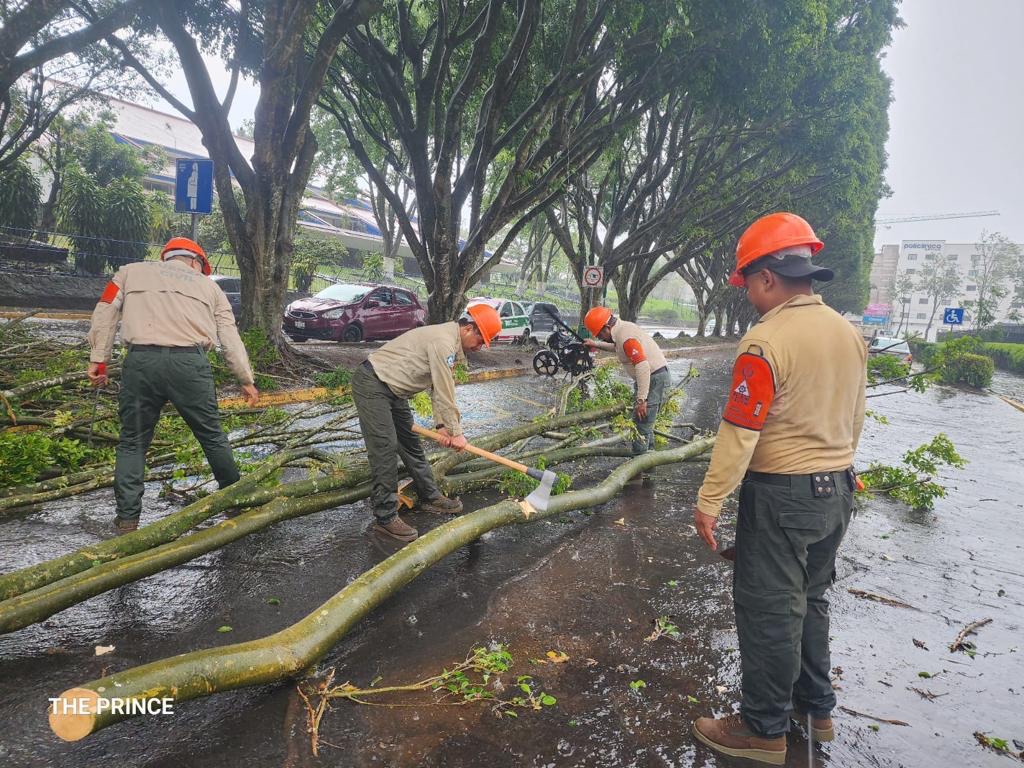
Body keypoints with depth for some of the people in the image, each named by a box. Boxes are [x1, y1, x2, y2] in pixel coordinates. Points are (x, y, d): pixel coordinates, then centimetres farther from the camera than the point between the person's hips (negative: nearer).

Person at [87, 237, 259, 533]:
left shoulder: (131, 271, 23)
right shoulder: (208, 285, 23)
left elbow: (104, 313, 12)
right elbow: (230, 338, 18)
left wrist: (98, 359, 11)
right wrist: (247, 381, 21)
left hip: (141, 361, 0)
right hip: (190, 363, 0)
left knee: (132, 442, 13)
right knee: (212, 436, 14)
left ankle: (127, 518, 13)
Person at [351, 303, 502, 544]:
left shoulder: (450, 342, 10)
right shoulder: (443, 342, -23)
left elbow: (439, 387, 9)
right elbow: (445, 393, -21)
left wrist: (442, 425, 1)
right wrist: (455, 431, -13)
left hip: (392, 390, 11)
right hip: (372, 385, -11)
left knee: (411, 443, 16)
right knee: (385, 448, -13)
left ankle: (429, 497, 28)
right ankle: (385, 517, -8)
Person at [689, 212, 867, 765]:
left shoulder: (766, 341, -21)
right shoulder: (848, 332, 5)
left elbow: (739, 434, -21)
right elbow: (854, 419, 14)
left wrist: (709, 502, -14)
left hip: (781, 496, -8)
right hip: (837, 491, 8)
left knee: (769, 611, 5)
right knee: (809, 600, 22)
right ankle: (816, 707, 37)